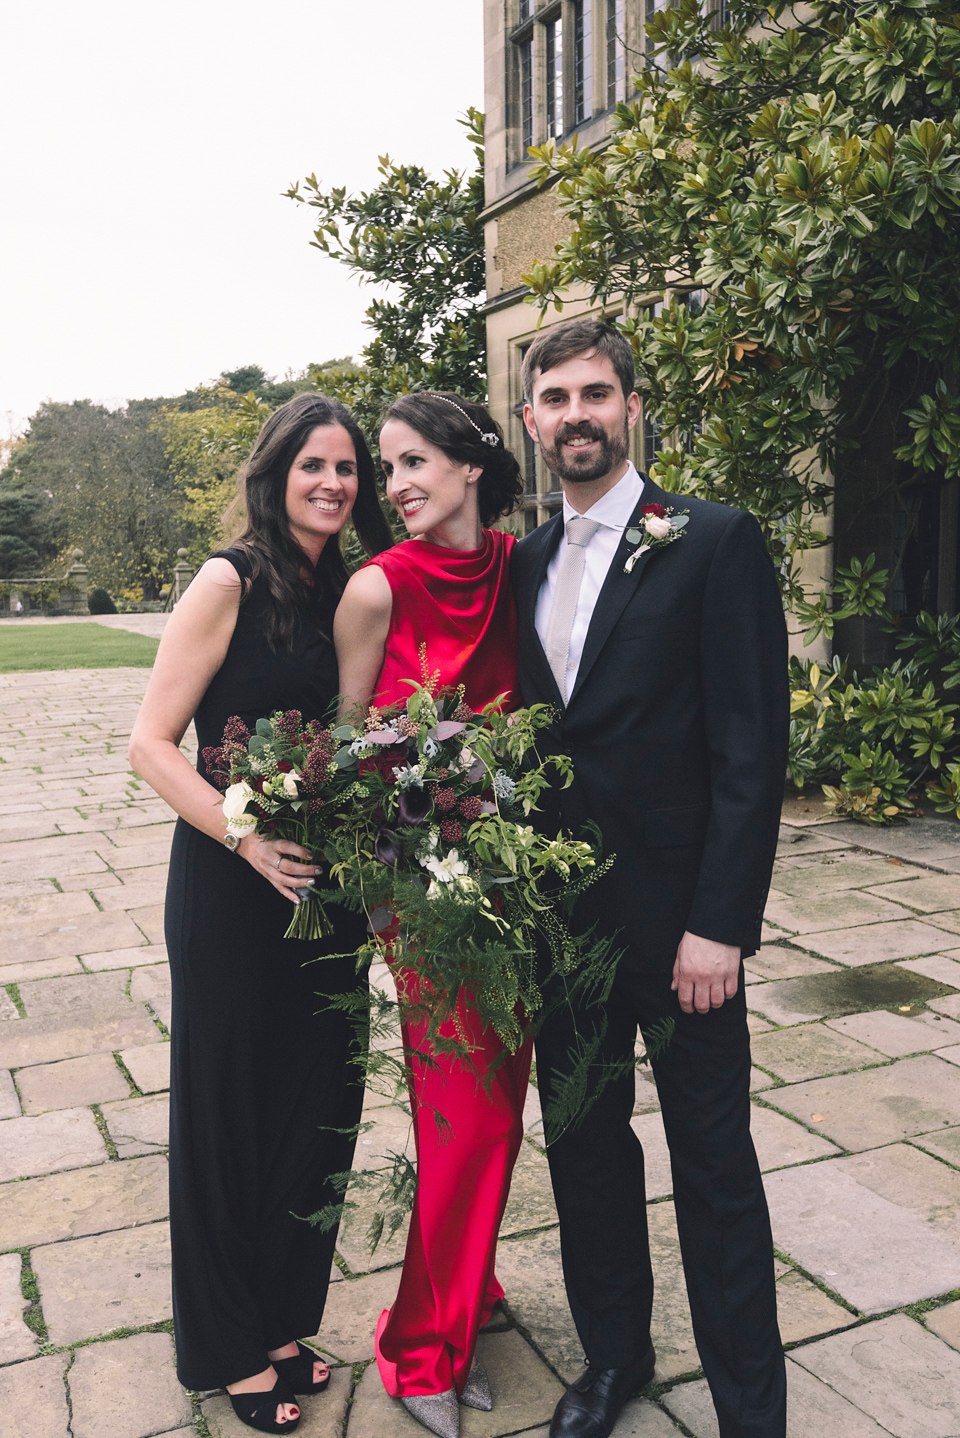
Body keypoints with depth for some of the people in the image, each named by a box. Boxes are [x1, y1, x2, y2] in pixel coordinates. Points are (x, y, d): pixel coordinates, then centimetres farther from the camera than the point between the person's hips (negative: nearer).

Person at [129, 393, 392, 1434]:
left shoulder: (346, 591, 7)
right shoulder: (230, 583, -11)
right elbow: (151, 744, -14)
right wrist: (250, 838, -24)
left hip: (324, 881, 6)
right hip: (232, 886, -6)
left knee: (316, 1107, 15)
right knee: (230, 1113, 10)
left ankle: (284, 1320, 38)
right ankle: (230, 1348, 32)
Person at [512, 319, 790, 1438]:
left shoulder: (715, 542, -8)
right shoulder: (524, 565, 9)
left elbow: (751, 748, -13)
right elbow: (528, 731, 11)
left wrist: (719, 924, -17)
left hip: (676, 916, -5)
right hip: (560, 913, 5)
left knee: (714, 1167, 9)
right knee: (585, 1145, 18)